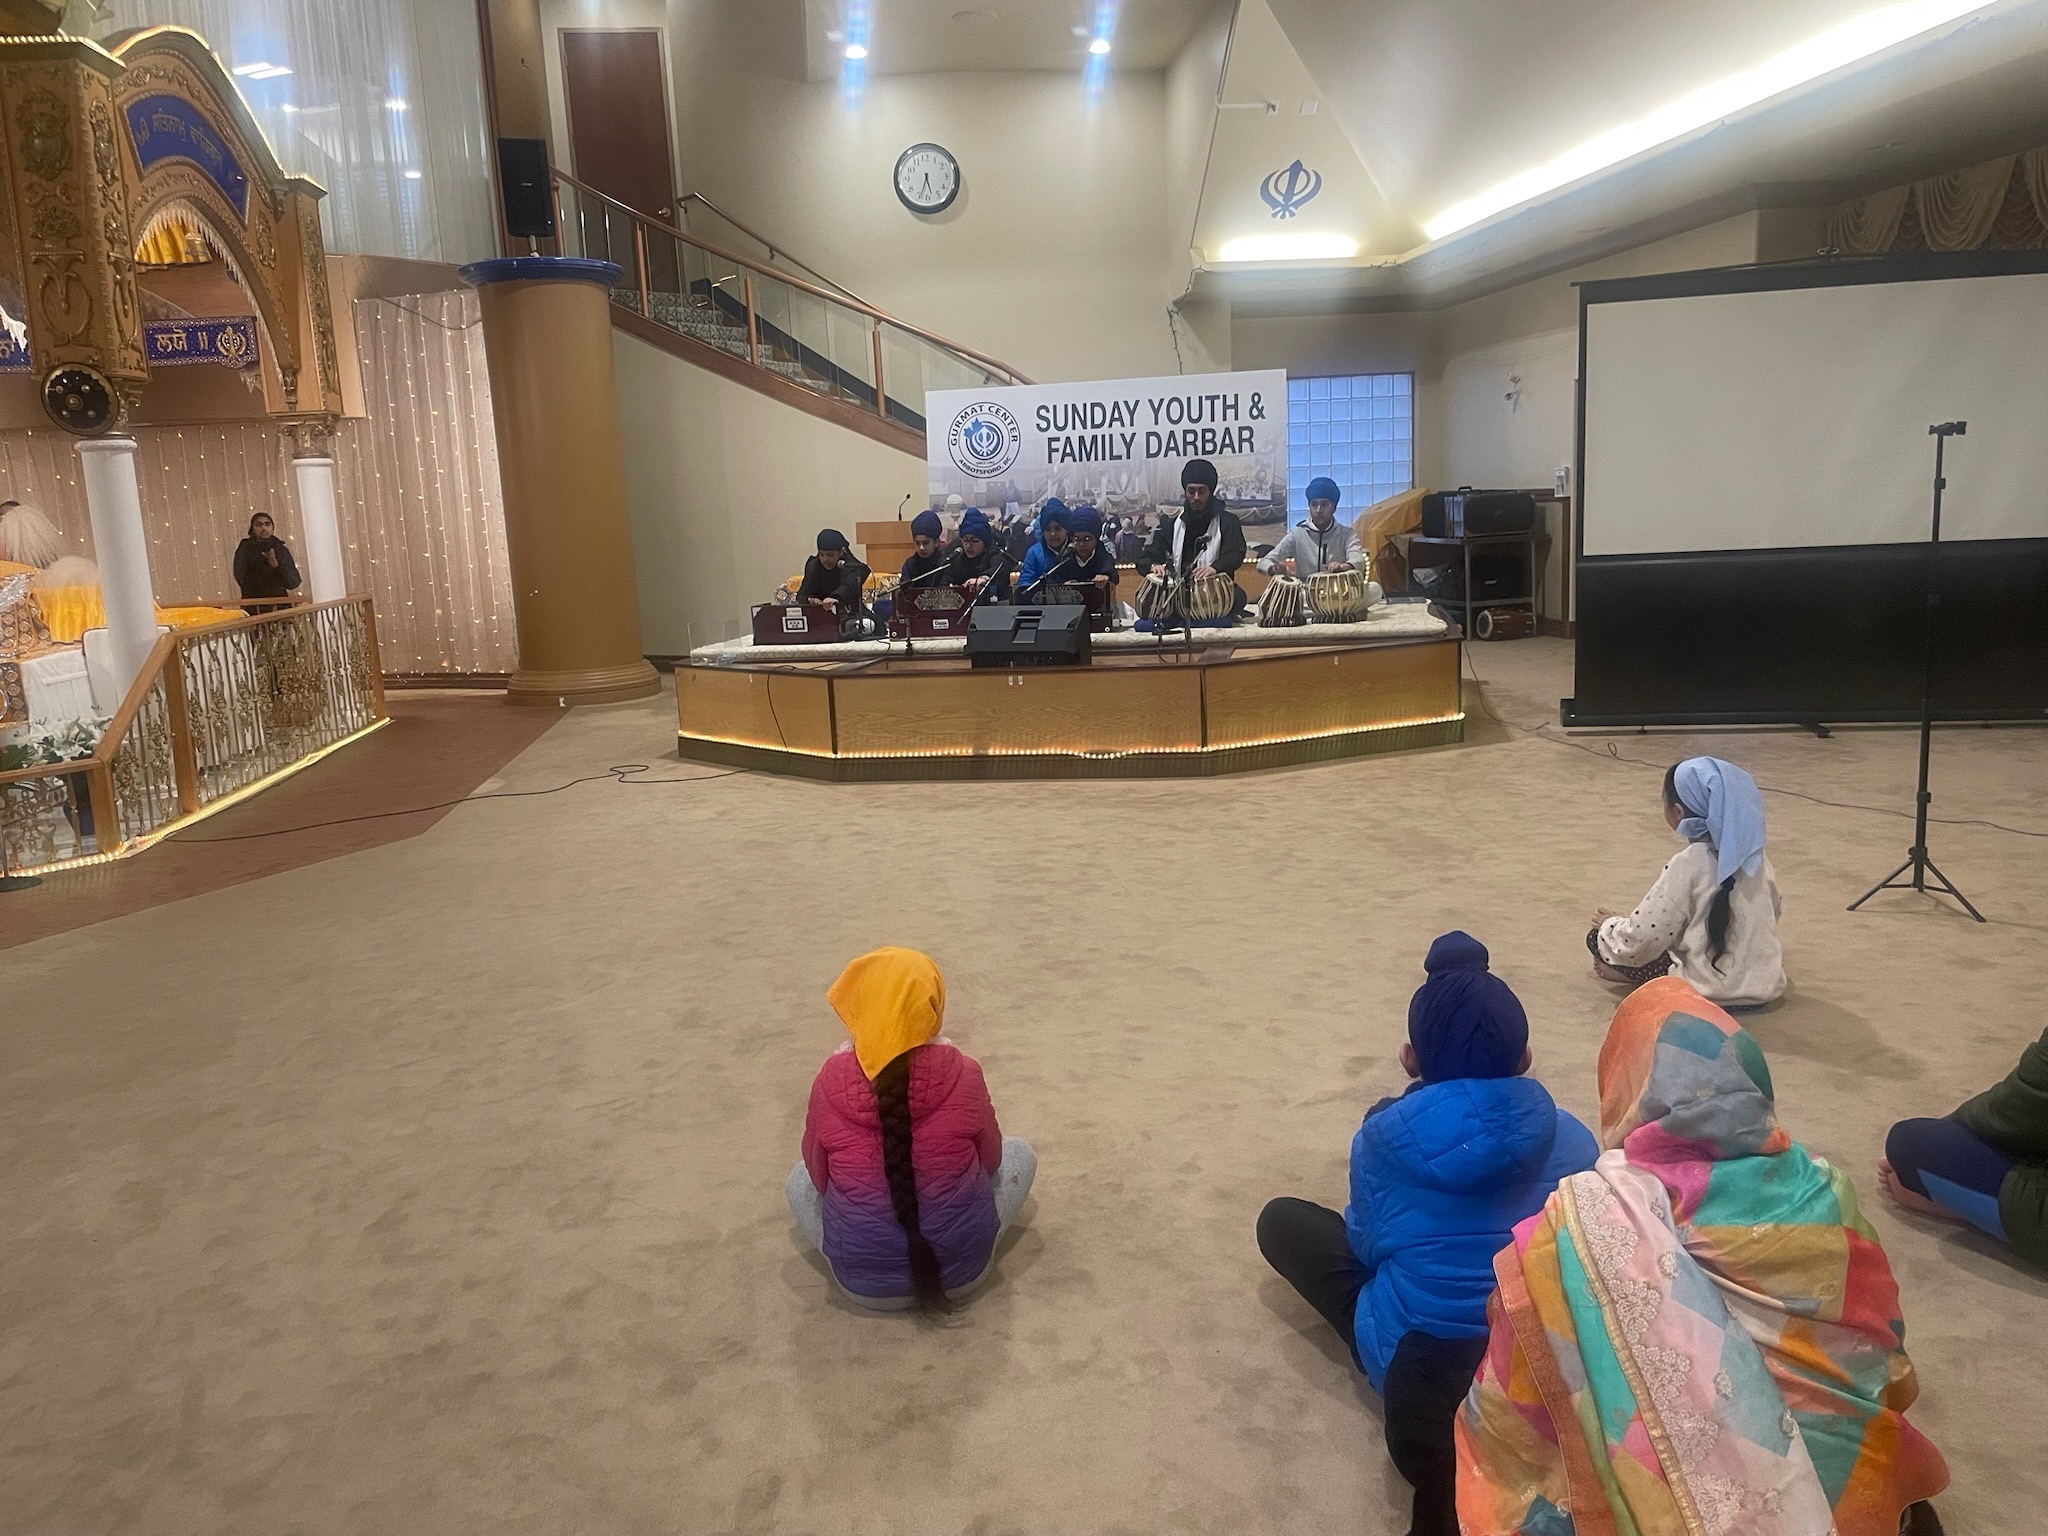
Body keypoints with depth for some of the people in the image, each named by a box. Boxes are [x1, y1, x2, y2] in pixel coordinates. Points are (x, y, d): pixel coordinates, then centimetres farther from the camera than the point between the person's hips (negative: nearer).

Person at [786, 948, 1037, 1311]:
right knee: (1020, 1152, 22)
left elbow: (819, 1176, 1)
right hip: (962, 1270, 0)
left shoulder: (832, 1081, -14)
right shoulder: (961, 1073, -15)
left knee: (799, 1178, 27)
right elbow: (991, 1160, 2)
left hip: (863, 1281, 1)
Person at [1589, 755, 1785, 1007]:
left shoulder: (1688, 865, -18)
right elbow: (1772, 914, 16)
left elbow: (1639, 940, -17)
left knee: (1597, 938, 3)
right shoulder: (1755, 856, 0)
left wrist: (1609, 925, 5)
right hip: (1766, 986, 6)